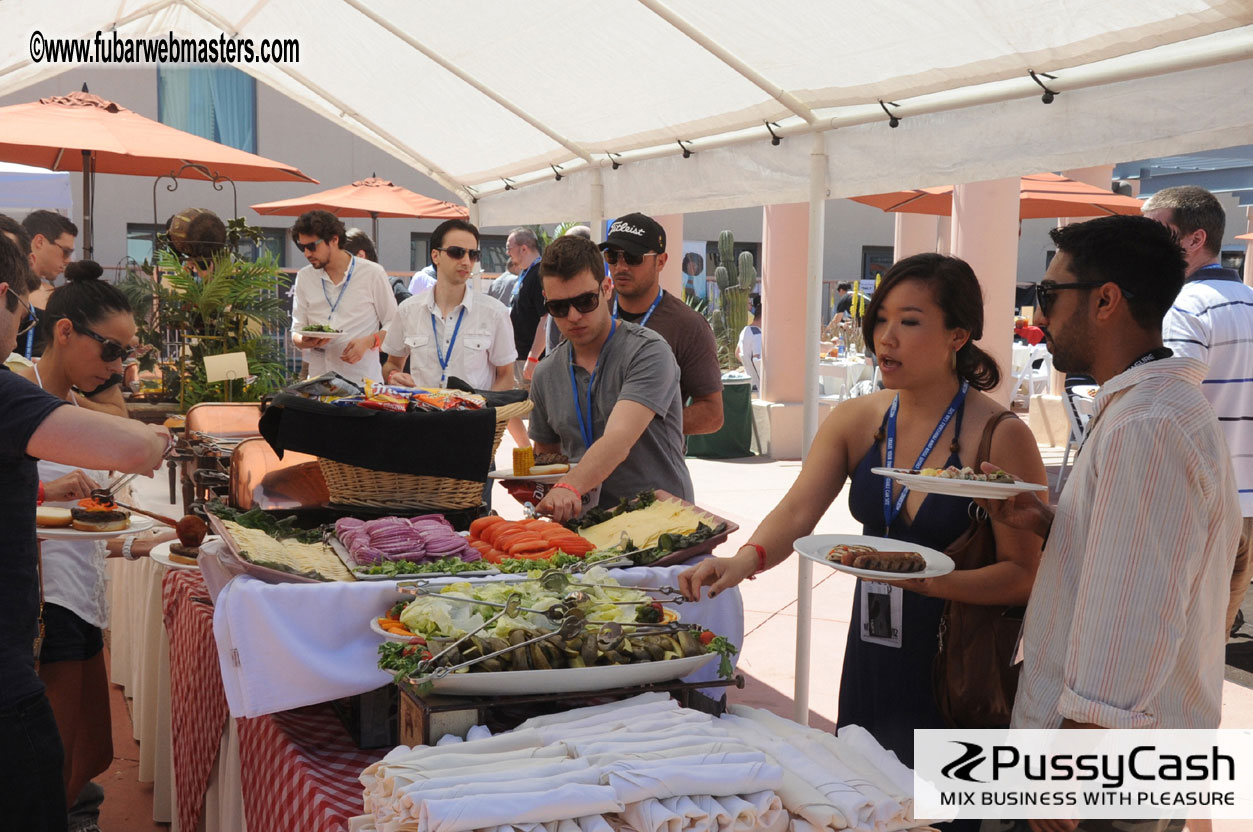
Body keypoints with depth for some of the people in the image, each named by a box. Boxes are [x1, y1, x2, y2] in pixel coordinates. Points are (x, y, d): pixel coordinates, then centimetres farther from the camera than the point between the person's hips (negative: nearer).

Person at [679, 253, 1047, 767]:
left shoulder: (1000, 438, -15)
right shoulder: (855, 420, 0)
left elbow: (1026, 573, -14)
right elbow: (797, 512, -10)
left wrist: (937, 582, -30)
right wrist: (747, 559, -29)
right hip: (871, 657, 5)